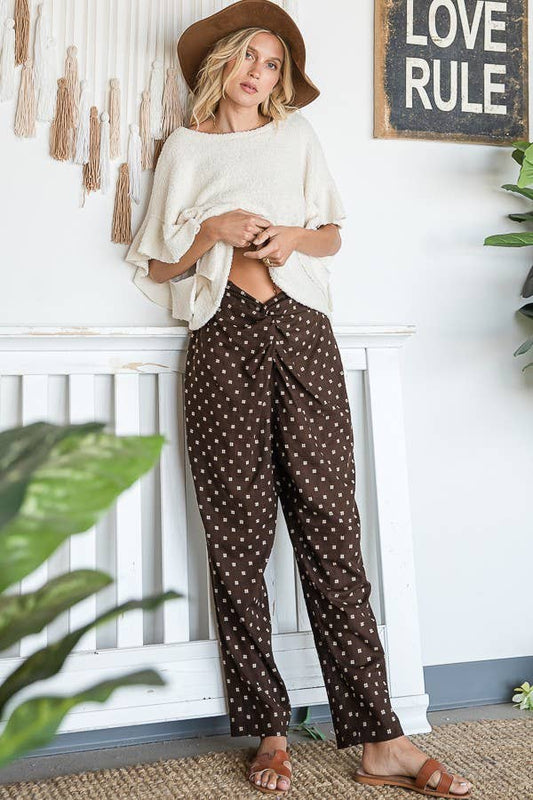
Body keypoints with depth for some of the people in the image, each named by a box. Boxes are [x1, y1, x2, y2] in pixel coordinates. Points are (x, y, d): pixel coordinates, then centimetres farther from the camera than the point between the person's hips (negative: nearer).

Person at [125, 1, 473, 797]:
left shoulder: (297, 135, 21)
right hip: (225, 342, 0)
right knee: (239, 536, -3)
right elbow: (157, 266, 13)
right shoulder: (185, 147, 17)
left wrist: (295, 238, 0)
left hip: (302, 333, 1)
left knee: (330, 524, -6)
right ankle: (269, 731, 6)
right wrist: (213, 230, -5)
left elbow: (333, 235, 21)